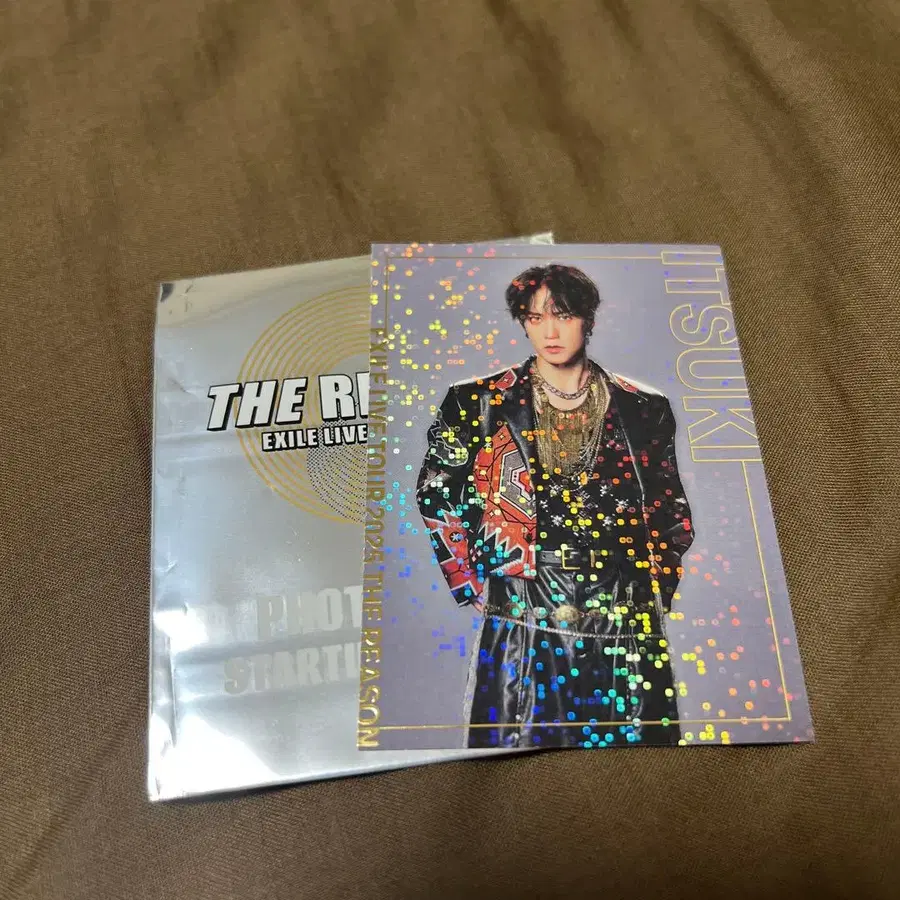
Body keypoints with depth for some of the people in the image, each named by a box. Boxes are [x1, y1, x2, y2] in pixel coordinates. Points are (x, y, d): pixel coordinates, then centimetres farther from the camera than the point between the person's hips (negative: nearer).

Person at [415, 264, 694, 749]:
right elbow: (436, 495, 6)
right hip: (521, 616, -1)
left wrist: (658, 590, 8)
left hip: (624, 619, 2)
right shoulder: (483, 403, 0)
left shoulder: (641, 408, 5)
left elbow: (671, 511, 14)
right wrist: (470, 586, 2)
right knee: (522, 738, 7)